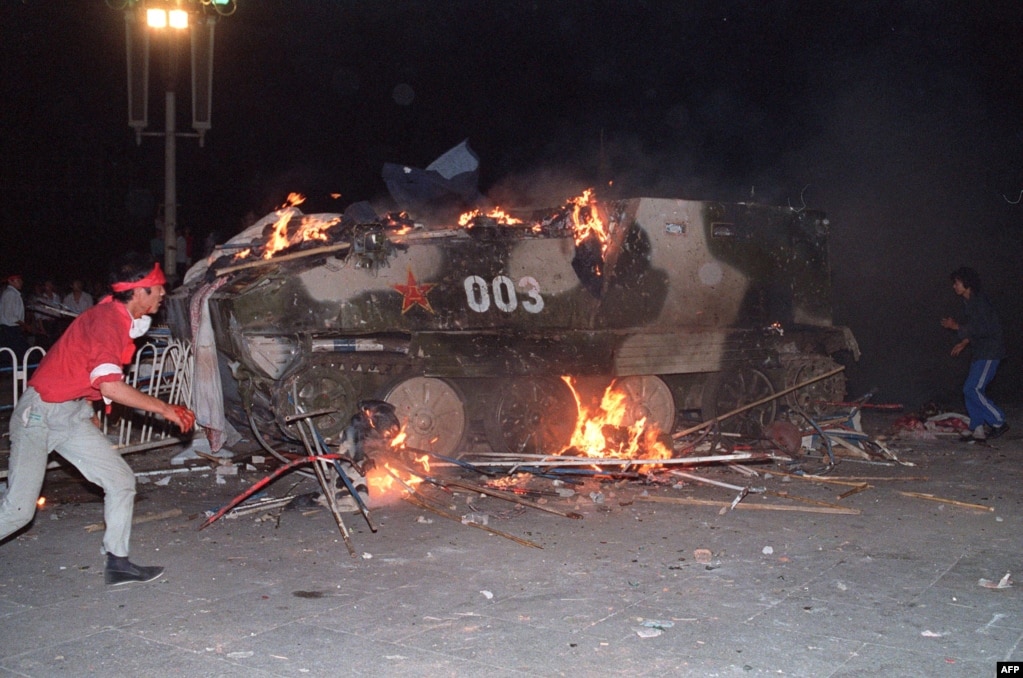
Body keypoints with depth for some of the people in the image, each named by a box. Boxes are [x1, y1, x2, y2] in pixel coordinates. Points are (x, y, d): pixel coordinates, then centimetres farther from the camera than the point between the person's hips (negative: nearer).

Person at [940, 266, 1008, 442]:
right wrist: (964, 343, 13)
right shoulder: (969, 302, 14)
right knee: (972, 390, 6)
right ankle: (978, 429, 10)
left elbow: (983, 329, -23)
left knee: (973, 389, -14)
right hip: (980, 352, 10)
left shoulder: (980, 300, -16)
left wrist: (956, 327, -17)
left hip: (989, 352, -10)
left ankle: (999, 422, -3)